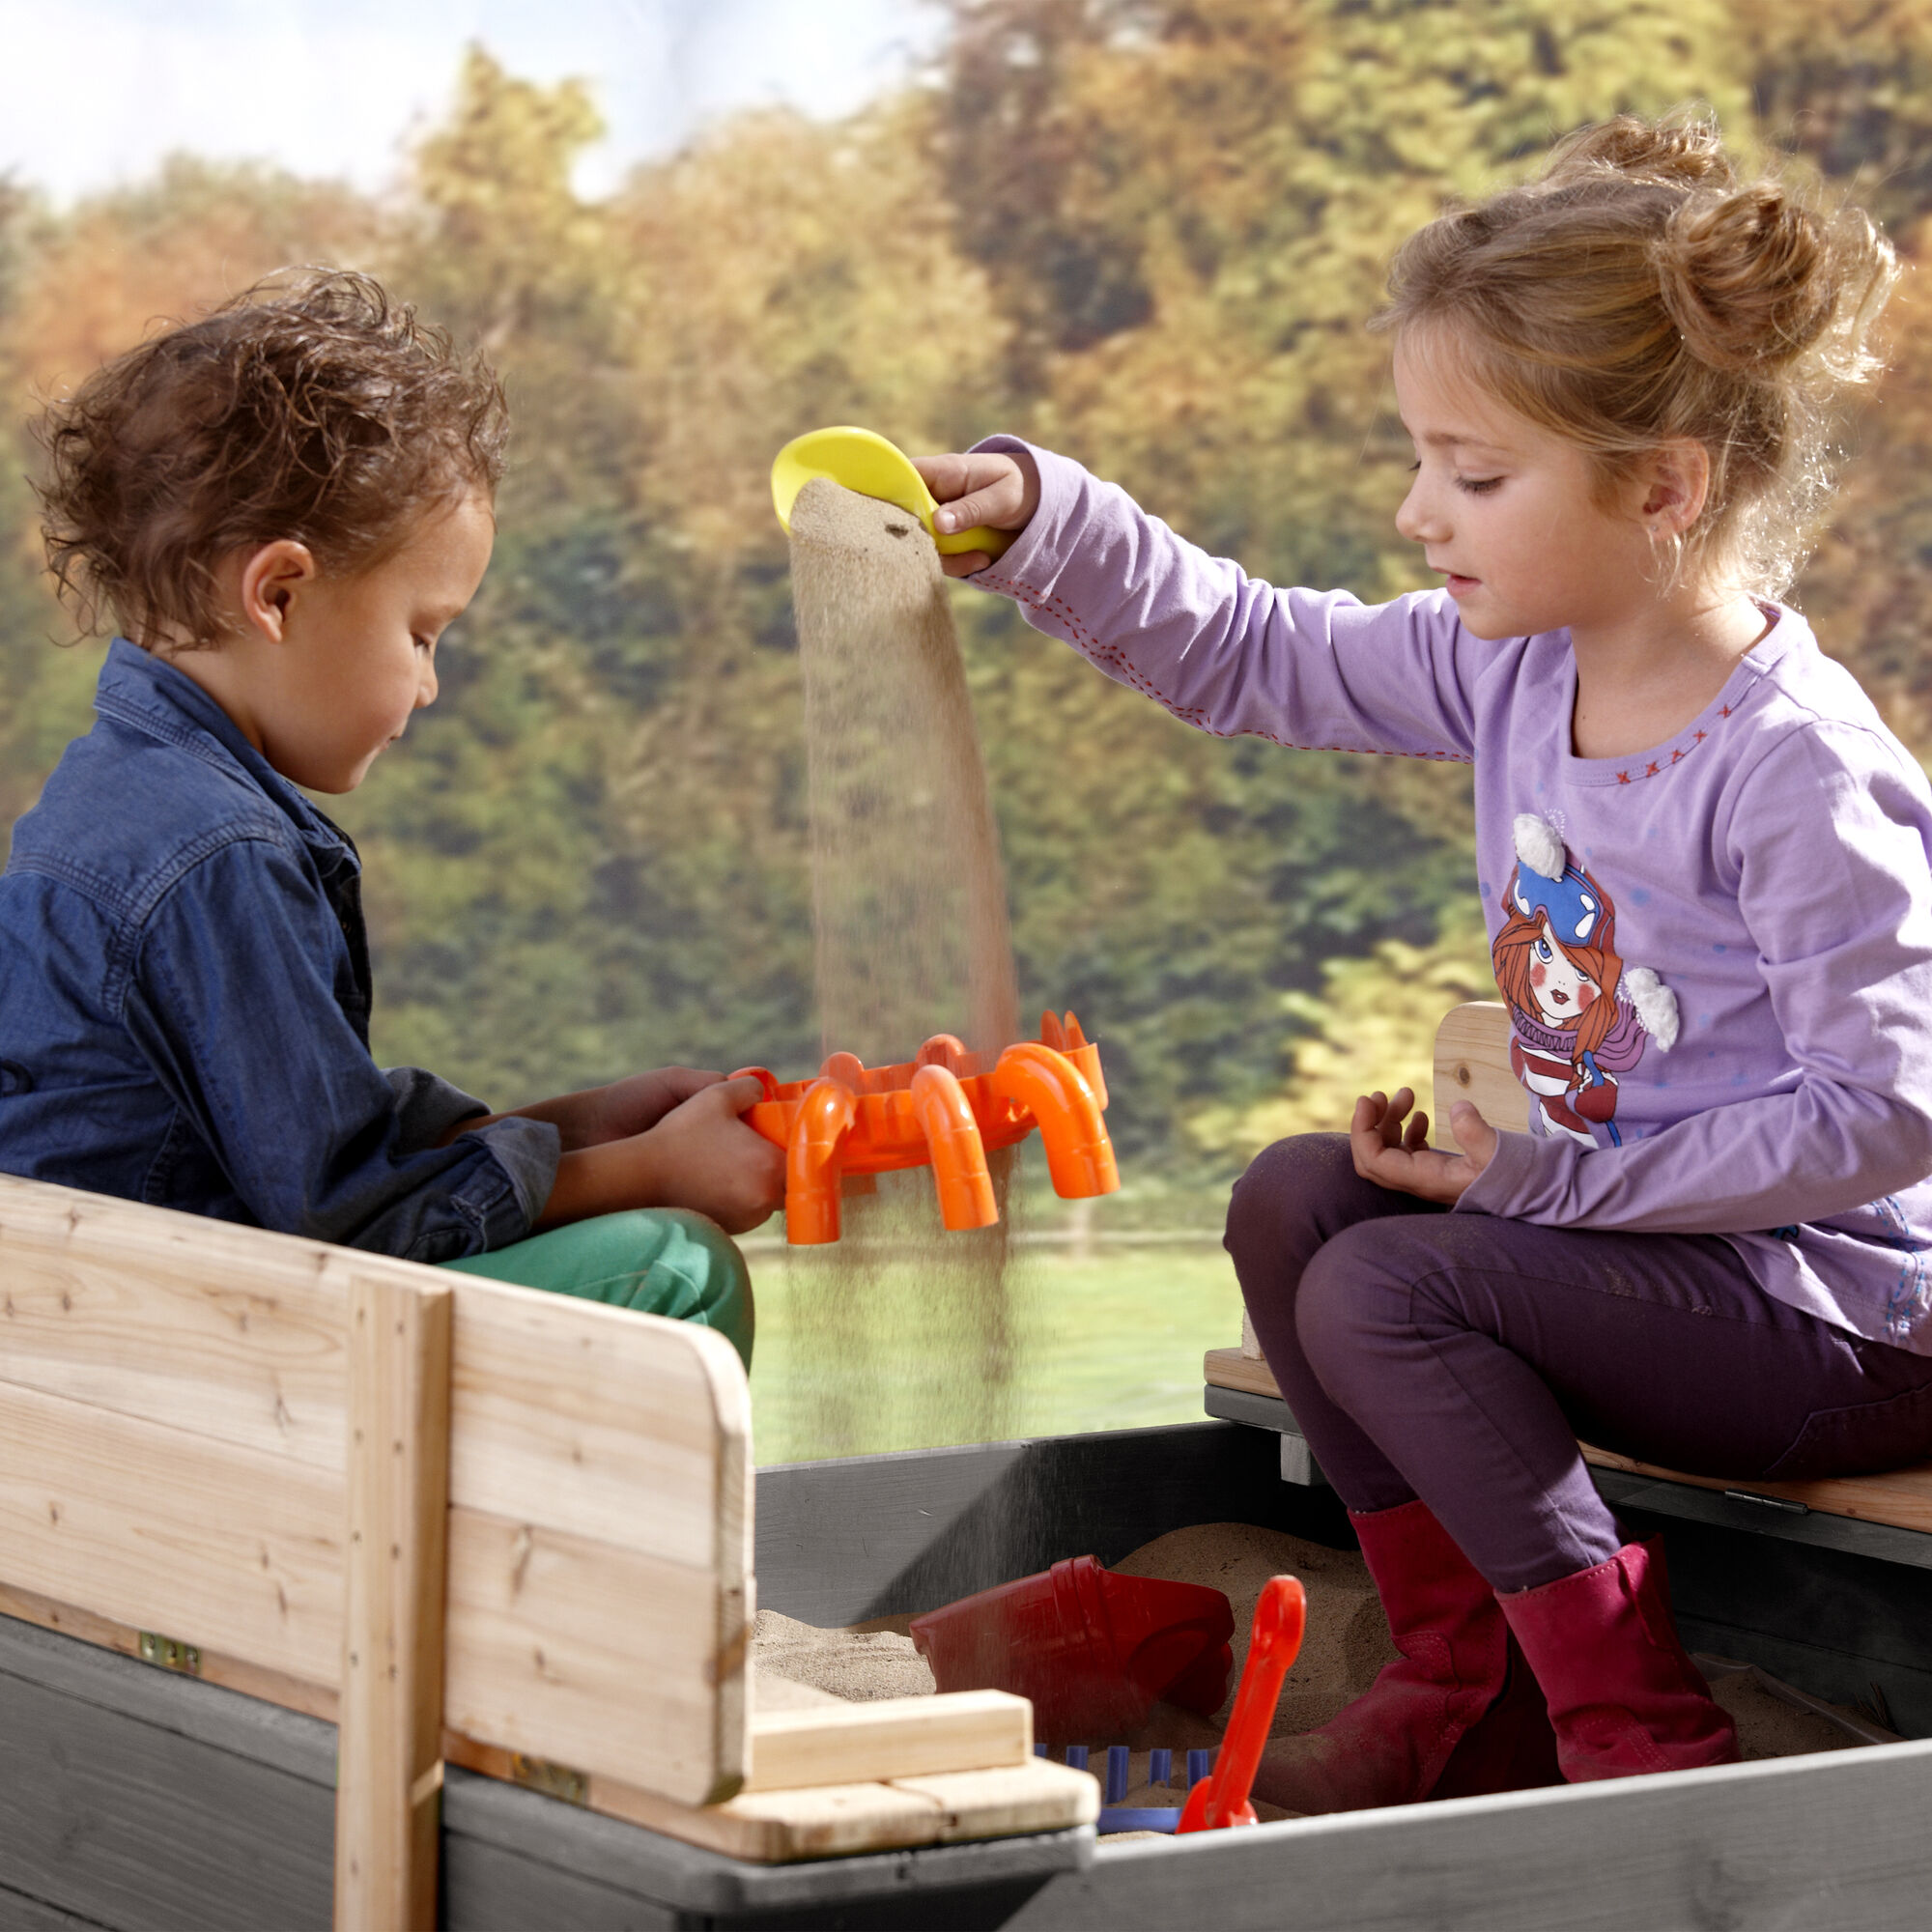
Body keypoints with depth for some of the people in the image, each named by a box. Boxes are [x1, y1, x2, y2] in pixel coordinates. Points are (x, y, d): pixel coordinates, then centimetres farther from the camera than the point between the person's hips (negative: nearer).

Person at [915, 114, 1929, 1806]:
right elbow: (1255, 657, 12)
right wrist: (1041, 523, -1)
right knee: (1294, 1200, 3)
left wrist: (1552, 1175, -21)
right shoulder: (1515, 668, 0)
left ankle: (1646, 1744, -10)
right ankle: (1471, 1693, 8)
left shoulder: (1797, 774, -25)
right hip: (1642, 1219, 9)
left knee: (1384, 1289, -20)